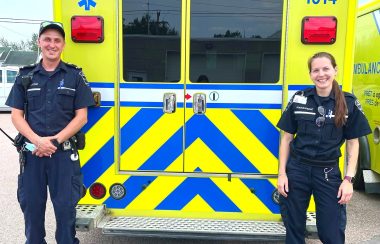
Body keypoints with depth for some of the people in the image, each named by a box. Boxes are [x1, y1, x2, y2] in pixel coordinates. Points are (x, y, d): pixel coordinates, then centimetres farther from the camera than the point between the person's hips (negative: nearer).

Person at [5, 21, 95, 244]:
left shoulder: (75, 76, 3)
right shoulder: (25, 76, 9)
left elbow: (81, 117, 0)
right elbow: (16, 115, 5)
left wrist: (55, 141, -11)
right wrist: (38, 141, -12)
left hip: (64, 154, -2)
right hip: (32, 153, 2)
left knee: (65, 208, 2)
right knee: (31, 206, 10)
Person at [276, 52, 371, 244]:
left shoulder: (349, 103, -3)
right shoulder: (298, 99, -2)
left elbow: (353, 143, 2)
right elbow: (287, 137, 3)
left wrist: (349, 179, -5)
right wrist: (282, 173, -2)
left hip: (328, 172, 0)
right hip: (297, 169, 1)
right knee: (294, 228, 13)